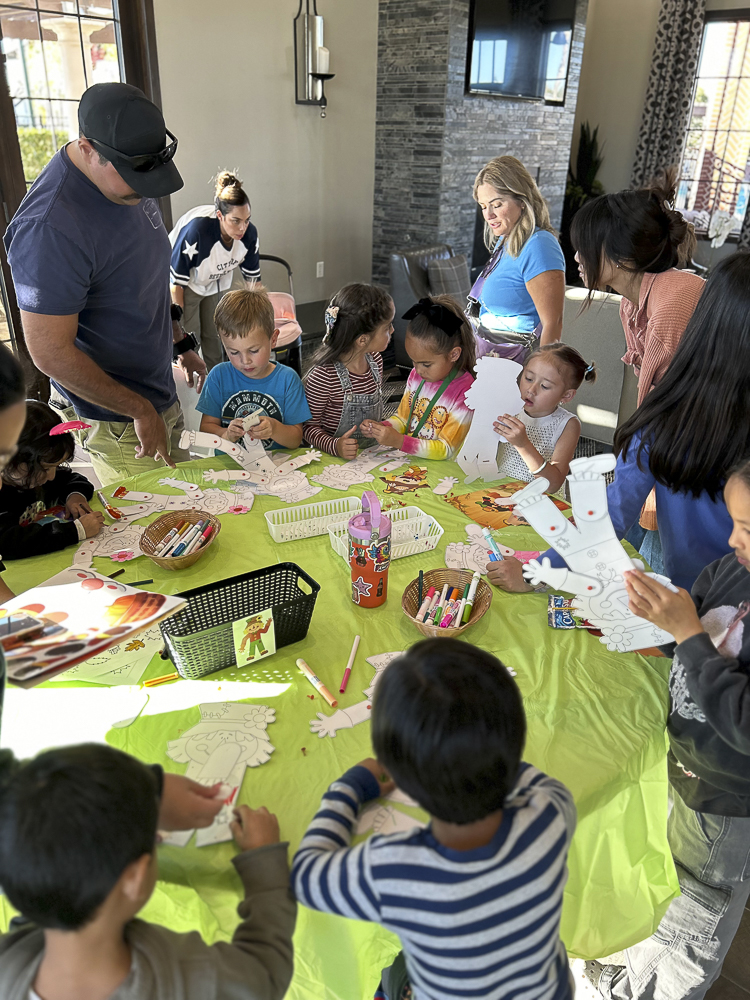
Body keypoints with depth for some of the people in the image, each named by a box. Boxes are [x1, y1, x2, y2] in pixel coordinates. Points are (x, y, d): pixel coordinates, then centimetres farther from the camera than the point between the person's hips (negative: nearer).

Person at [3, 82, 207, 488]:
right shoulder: (51, 226, -28)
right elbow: (51, 353, -25)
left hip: (159, 393, 8)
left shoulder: (128, 181, 1)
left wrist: (180, 343, 19)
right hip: (117, 420, -8)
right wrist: (140, 410, -19)